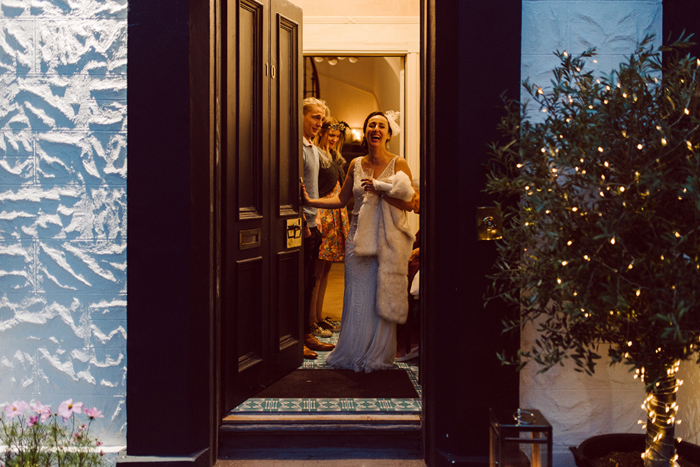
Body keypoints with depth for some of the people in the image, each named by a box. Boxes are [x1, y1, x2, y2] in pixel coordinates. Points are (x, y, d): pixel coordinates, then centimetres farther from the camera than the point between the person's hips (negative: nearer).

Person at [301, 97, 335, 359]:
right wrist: (303, 221, -19)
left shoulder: (313, 148, 19)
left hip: (312, 225, 9)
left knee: (309, 281, 13)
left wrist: (316, 219, 17)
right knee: (299, 283, -5)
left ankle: (306, 334, 22)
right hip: (301, 226, -9)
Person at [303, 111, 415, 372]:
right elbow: (341, 200, 14)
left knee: (382, 298, 0)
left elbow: (408, 204, -8)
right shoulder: (356, 165, 10)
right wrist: (310, 201, 6)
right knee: (357, 298, 5)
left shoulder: (398, 164, -2)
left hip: (388, 240, -3)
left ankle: (377, 357, 13)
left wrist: (380, 189, -17)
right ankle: (354, 354, 17)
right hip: (359, 237, 3)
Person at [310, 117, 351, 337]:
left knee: (326, 269, 11)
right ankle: (311, 320, -1)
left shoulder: (335, 158, 19)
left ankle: (320, 316, 18)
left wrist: (344, 218, 19)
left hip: (336, 215, 8)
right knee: (318, 269, -6)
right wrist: (314, 217, -22)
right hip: (321, 214, -8)